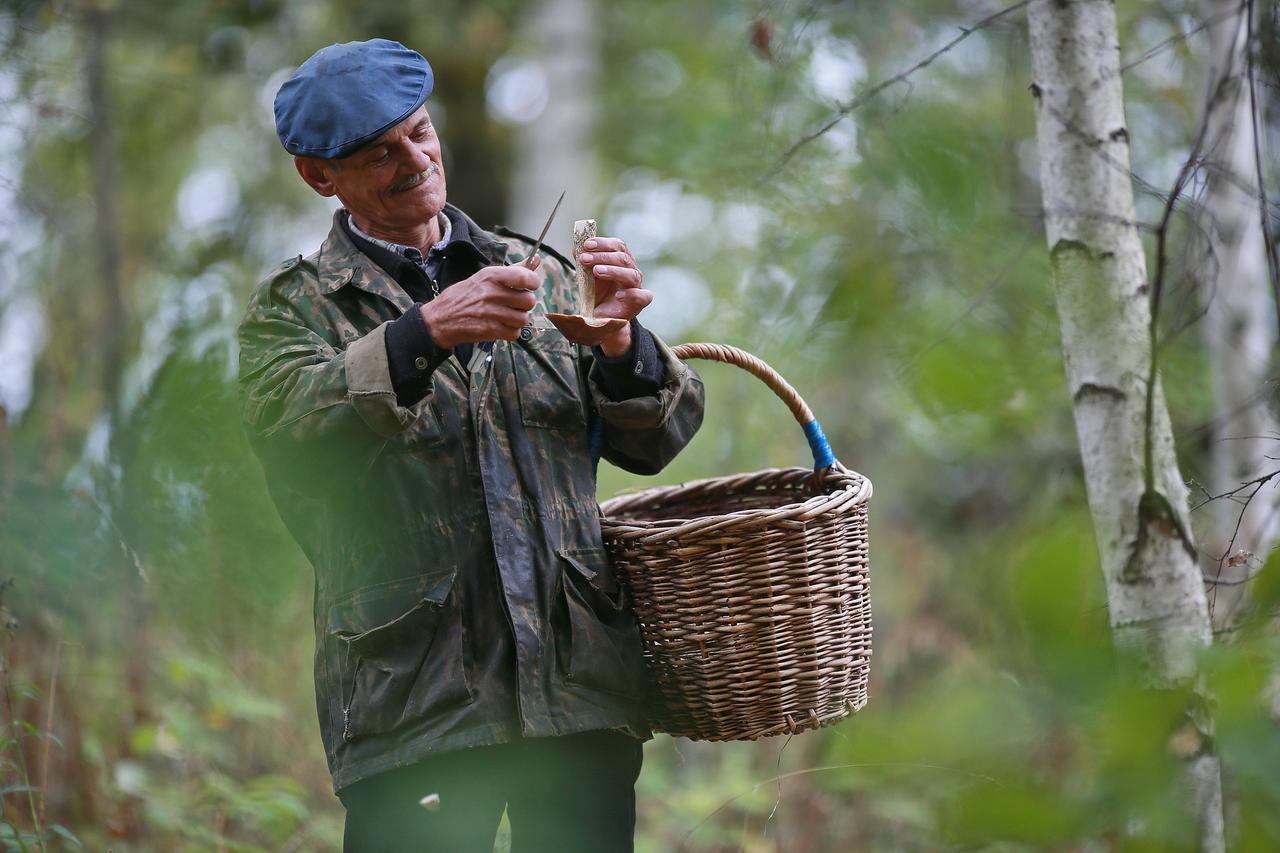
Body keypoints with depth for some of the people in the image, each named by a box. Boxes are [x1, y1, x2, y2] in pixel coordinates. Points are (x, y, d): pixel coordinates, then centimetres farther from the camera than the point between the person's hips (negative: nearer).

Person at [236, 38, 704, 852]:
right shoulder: (295, 305, 7)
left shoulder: (537, 274, 17)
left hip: (581, 681, 3)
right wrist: (422, 335, -27)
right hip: (415, 694, -3)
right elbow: (289, 432, -15)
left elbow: (652, 443, 11)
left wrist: (621, 340, -9)